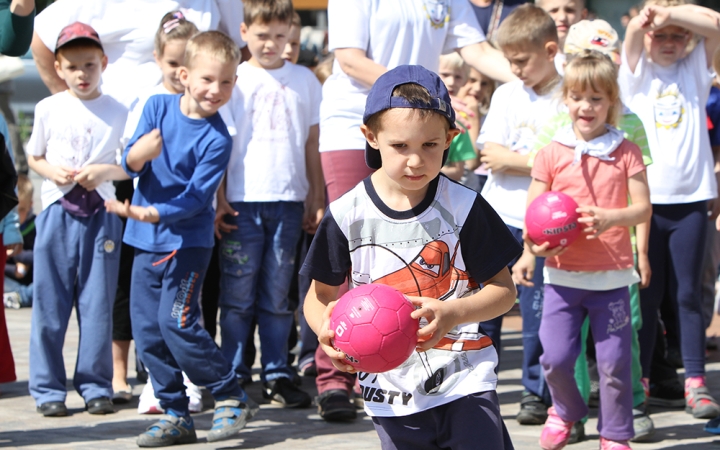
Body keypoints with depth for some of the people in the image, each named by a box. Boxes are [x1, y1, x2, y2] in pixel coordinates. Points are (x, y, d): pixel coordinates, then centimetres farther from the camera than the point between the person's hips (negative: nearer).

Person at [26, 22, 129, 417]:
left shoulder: (117, 112, 2)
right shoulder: (48, 109, 5)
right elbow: (34, 157, 13)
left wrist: (105, 171, -13)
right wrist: (52, 172, -7)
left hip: (101, 214, -1)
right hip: (57, 211, 1)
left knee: (97, 303, 2)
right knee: (49, 302, 1)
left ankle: (95, 385, 10)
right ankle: (47, 388, 8)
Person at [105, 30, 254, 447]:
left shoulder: (217, 138, -12)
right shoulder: (158, 107, 1)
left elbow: (196, 198, -15)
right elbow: (129, 163, -3)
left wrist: (151, 213, -29)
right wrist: (138, 155, -27)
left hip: (188, 240, -5)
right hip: (147, 241, 5)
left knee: (177, 323, -15)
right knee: (147, 328, 5)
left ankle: (233, 399, 0)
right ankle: (176, 416, 15)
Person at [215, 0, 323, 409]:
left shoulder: (305, 81, 9)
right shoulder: (233, 79, 3)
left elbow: (312, 145, 13)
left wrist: (317, 200, 10)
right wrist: (219, 197, -4)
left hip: (288, 201, 2)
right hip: (242, 200, -2)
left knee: (278, 294, 4)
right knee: (238, 293, -1)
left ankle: (277, 374, 10)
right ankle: (234, 375, 5)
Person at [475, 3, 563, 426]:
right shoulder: (507, 94, 8)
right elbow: (492, 157, 1)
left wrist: (513, 160, -10)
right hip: (499, 215, 4)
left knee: (538, 309, 0)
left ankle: (537, 392, 12)